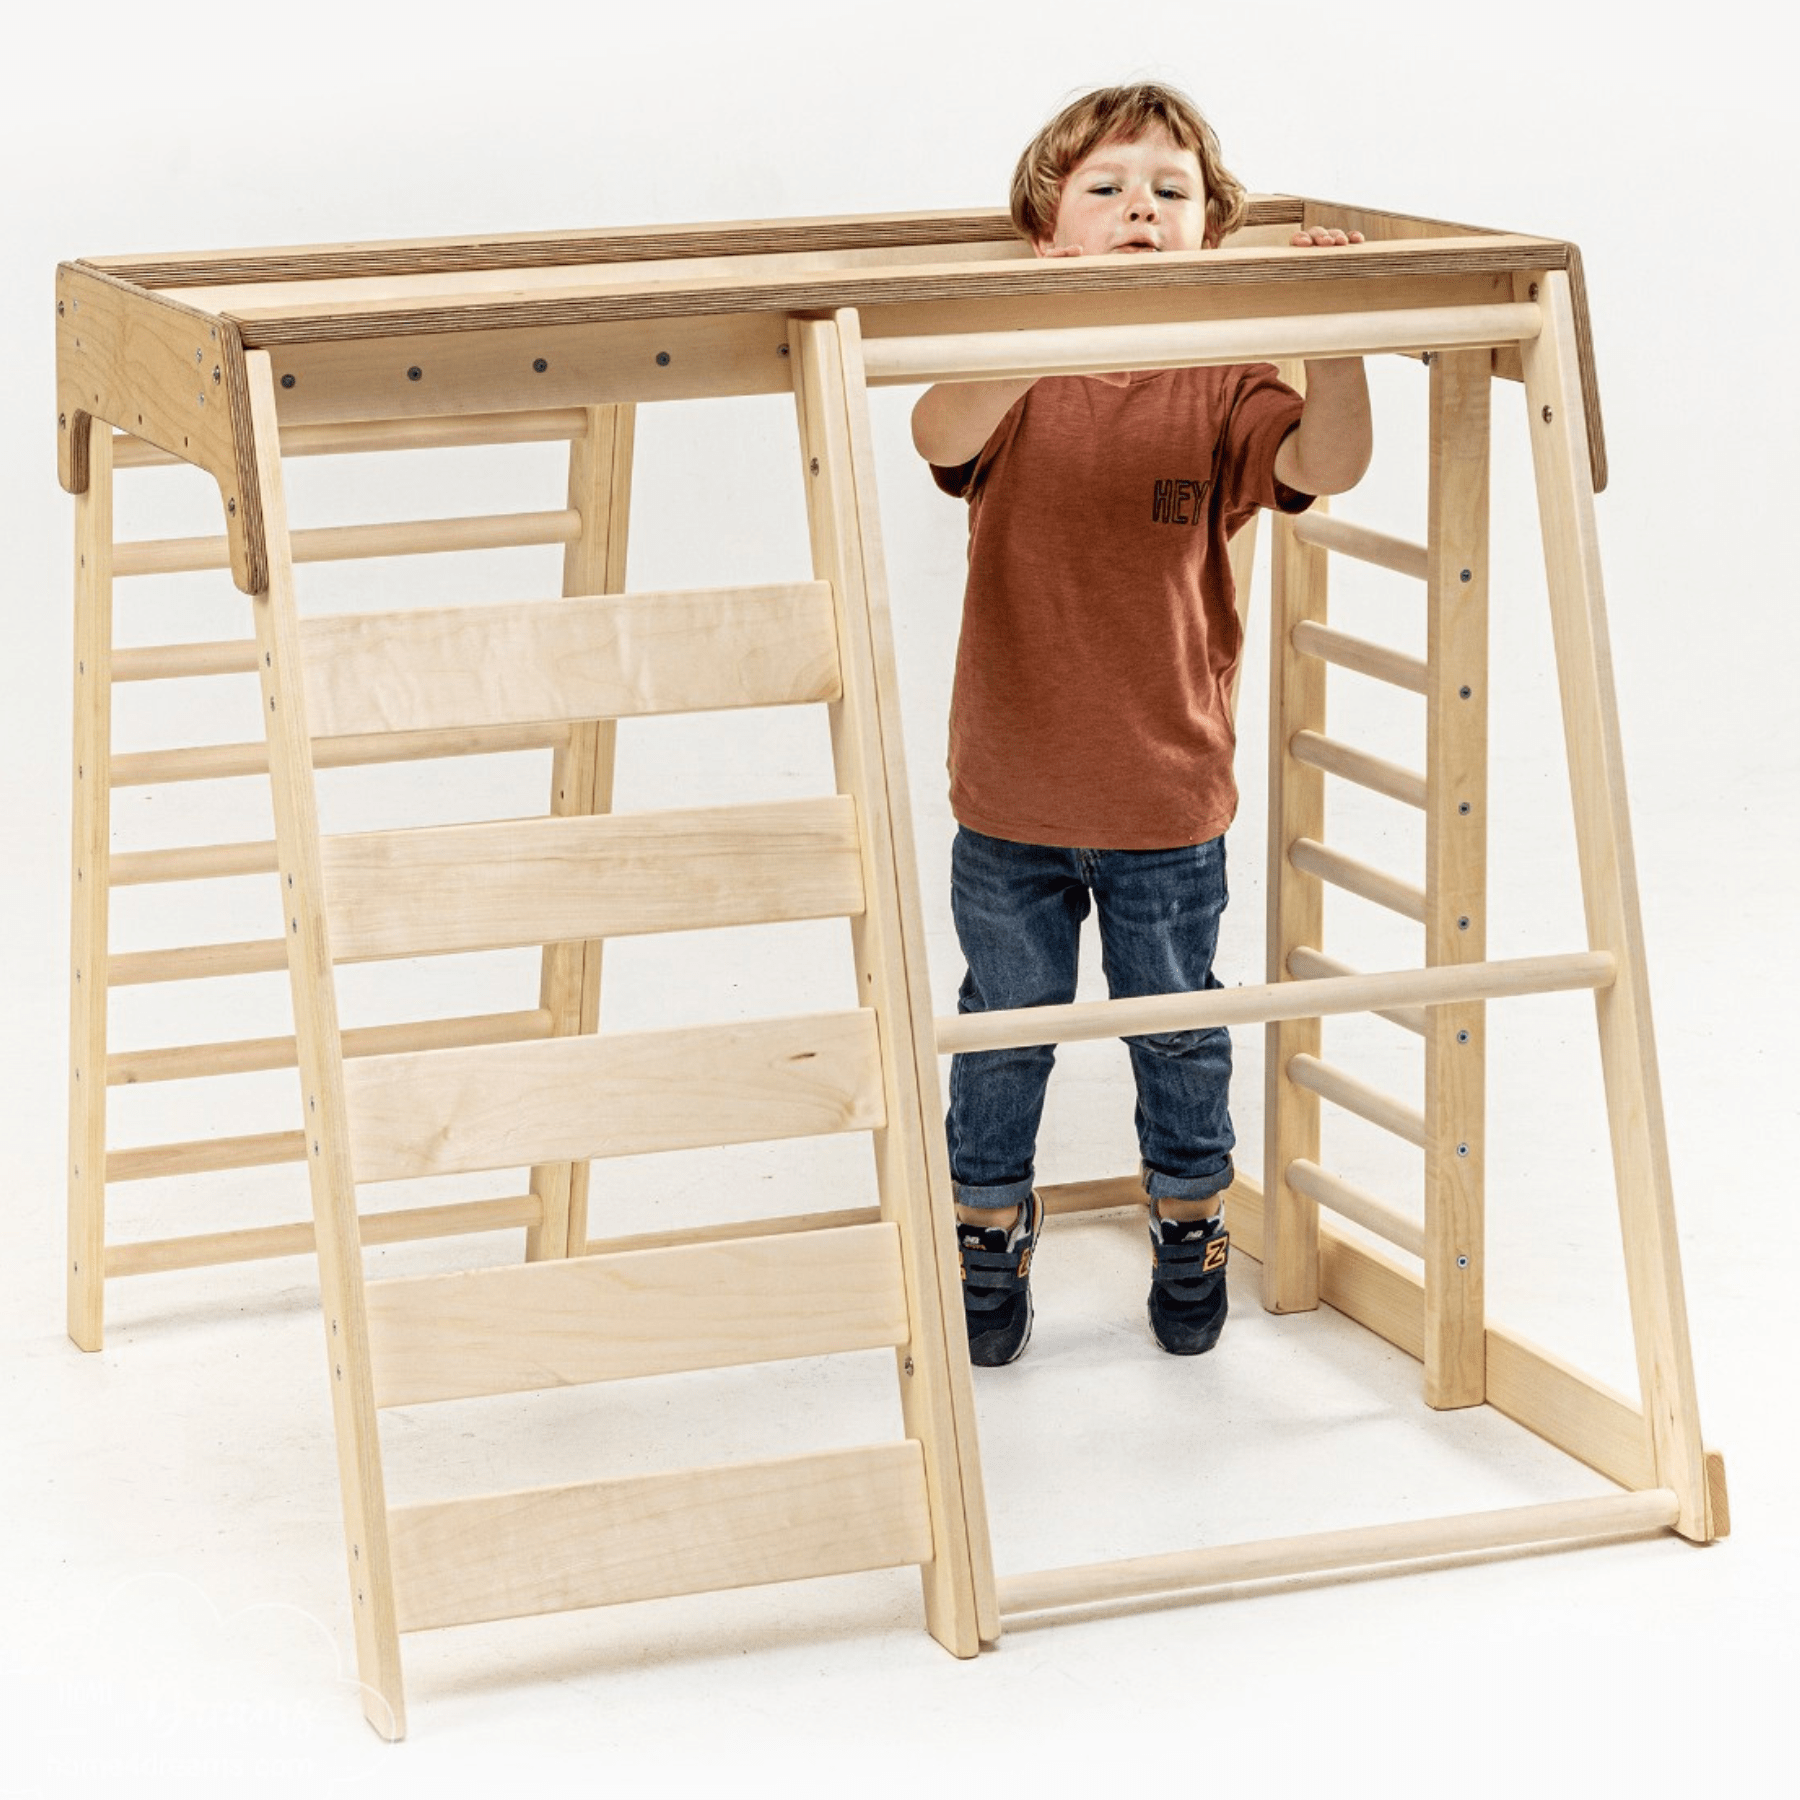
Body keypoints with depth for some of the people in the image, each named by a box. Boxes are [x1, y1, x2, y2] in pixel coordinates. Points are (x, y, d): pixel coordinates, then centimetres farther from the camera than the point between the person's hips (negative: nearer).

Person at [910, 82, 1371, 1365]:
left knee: (1178, 1030, 16)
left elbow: (1328, 464, -24)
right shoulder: (1011, 386, -10)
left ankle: (1192, 1224, 39)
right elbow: (941, 435, -32)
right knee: (1004, 1030, 15)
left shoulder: (1221, 392, -8)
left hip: (1169, 803, 0)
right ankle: (990, 1235, 35)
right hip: (1009, 802, 0)